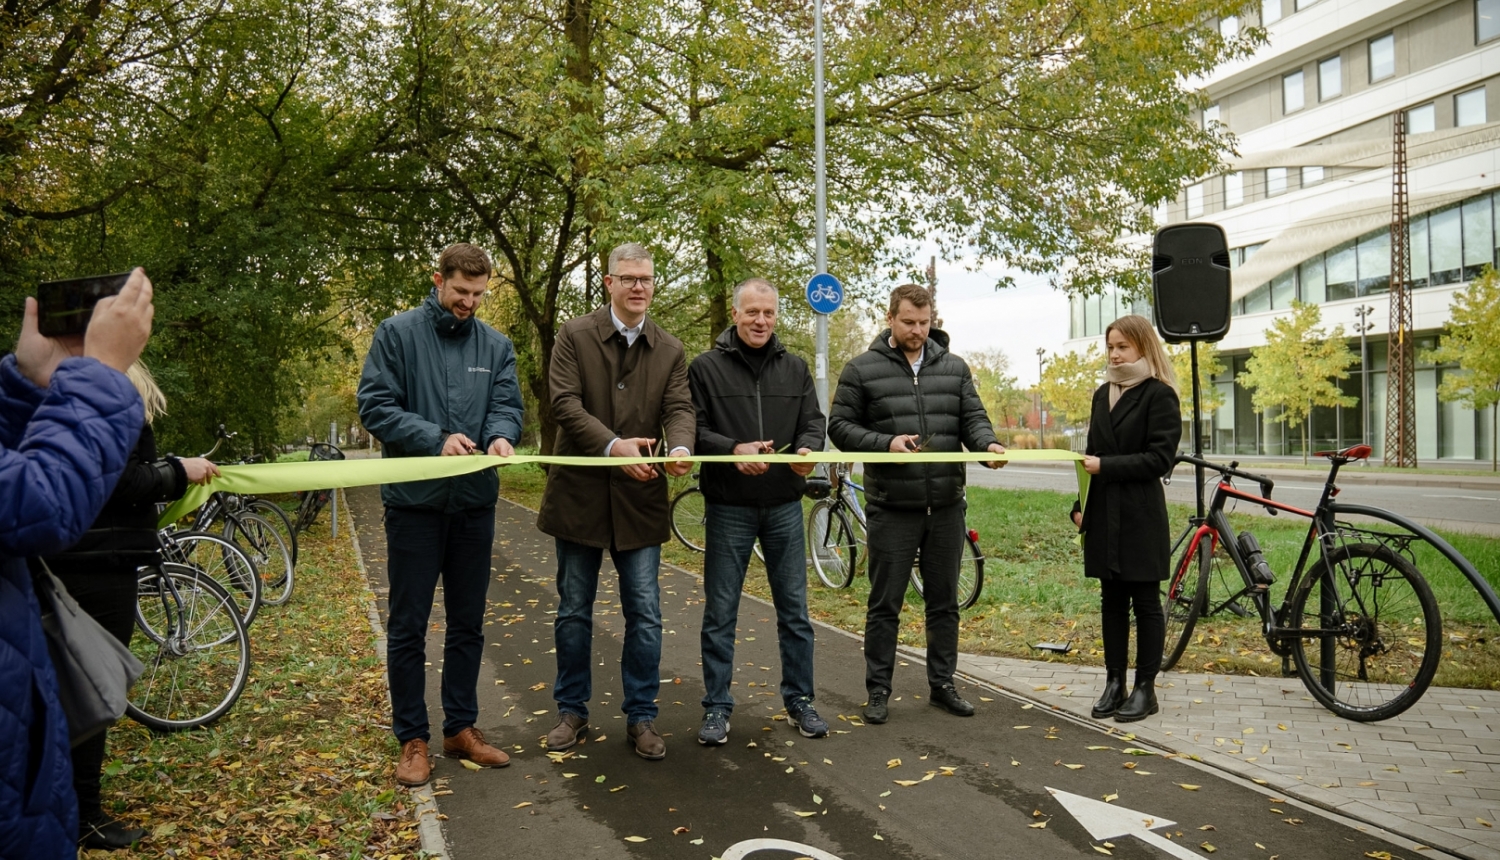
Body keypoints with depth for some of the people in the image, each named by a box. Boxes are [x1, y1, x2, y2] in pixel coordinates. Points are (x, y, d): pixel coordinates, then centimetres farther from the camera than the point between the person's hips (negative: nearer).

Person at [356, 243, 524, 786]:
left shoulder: (496, 346, 9)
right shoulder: (398, 333, -2)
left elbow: (508, 407, 4)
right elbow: (374, 406, -8)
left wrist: (502, 436, -20)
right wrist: (436, 438, -20)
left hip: (475, 502, 4)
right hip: (414, 501, -4)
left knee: (468, 624, 12)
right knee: (408, 627, 4)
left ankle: (461, 727, 26)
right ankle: (412, 738, 16)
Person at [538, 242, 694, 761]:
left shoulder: (670, 350, 6)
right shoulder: (575, 336, -3)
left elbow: (679, 408, -4)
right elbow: (565, 402, -13)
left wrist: (681, 448, -28)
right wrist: (612, 445, -27)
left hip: (640, 497, 2)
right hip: (580, 493, -1)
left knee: (645, 615, 4)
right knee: (574, 611, 10)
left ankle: (641, 717, 17)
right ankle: (572, 712, 25)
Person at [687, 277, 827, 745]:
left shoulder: (795, 368, 8)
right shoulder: (705, 367, -2)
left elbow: (814, 420, 6)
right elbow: (692, 428, -7)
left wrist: (807, 447, -17)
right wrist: (733, 449, -23)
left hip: (785, 506, 3)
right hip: (728, 508, -3)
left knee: (794, 610, 10)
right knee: (720, 613, 4)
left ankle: (799, 700, 24)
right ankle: (717, 707, 16)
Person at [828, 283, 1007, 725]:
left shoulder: (954, 368, 9)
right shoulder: (862, 369, -1)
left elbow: (973, 418, 7)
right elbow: (840, 426, -3)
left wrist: (988, 443, -15)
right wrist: (886, 443, -18)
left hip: (947, 506, 4)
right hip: (891, 507, -3)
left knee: (944, 602, 13)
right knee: (885, 605, 5)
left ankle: (942, 684, 26)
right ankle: (878, 690, 17)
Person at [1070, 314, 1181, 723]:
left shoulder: (1159, 395, -6)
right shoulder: (1103, 394, 14)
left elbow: (1160, 458, -12)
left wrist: (1106, 466, -18)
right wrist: (1080, 505, 9)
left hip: (1141, 516, -6)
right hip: (1104, 514, 6)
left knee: (1145, 601, 3)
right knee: (1112, 600, 10)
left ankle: (1145, 688, 12)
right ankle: (1114, 682, 18)